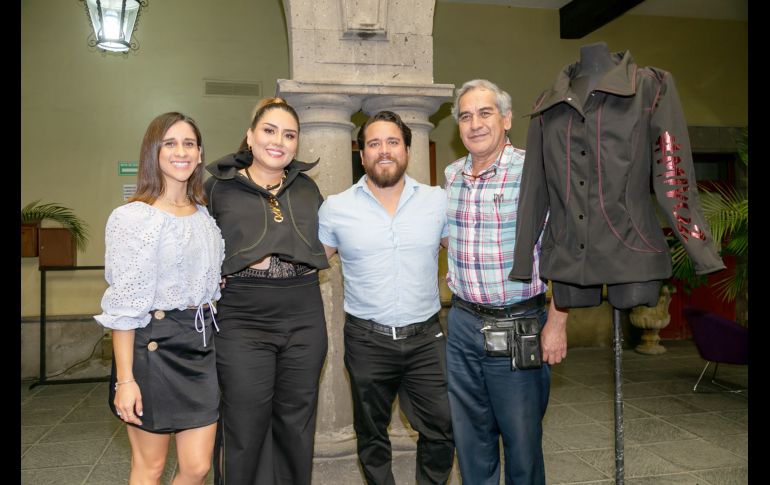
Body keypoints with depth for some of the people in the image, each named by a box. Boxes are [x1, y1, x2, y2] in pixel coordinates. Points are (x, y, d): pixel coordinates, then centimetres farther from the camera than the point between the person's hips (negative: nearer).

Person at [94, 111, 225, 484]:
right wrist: (124, 379, -14)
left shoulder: (206, 216, 10)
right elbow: (124, 305, -12)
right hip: (152, 345, -5)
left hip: (201, 344, 5)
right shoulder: (132, 216, -9)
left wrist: (210, 340, 9)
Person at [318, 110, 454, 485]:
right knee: (371, 435, 16)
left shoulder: (438, 201, 0)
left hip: (426, 337, 1)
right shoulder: (335, 208, -2)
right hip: (367, 341, 0)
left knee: (442, 431, 7)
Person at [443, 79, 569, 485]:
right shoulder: (452, 175, 7)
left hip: (519, 325, -5)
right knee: (470, 437, 16)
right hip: (462, 324, 5)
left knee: (522, 437, 9)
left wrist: (557, 323, -14)